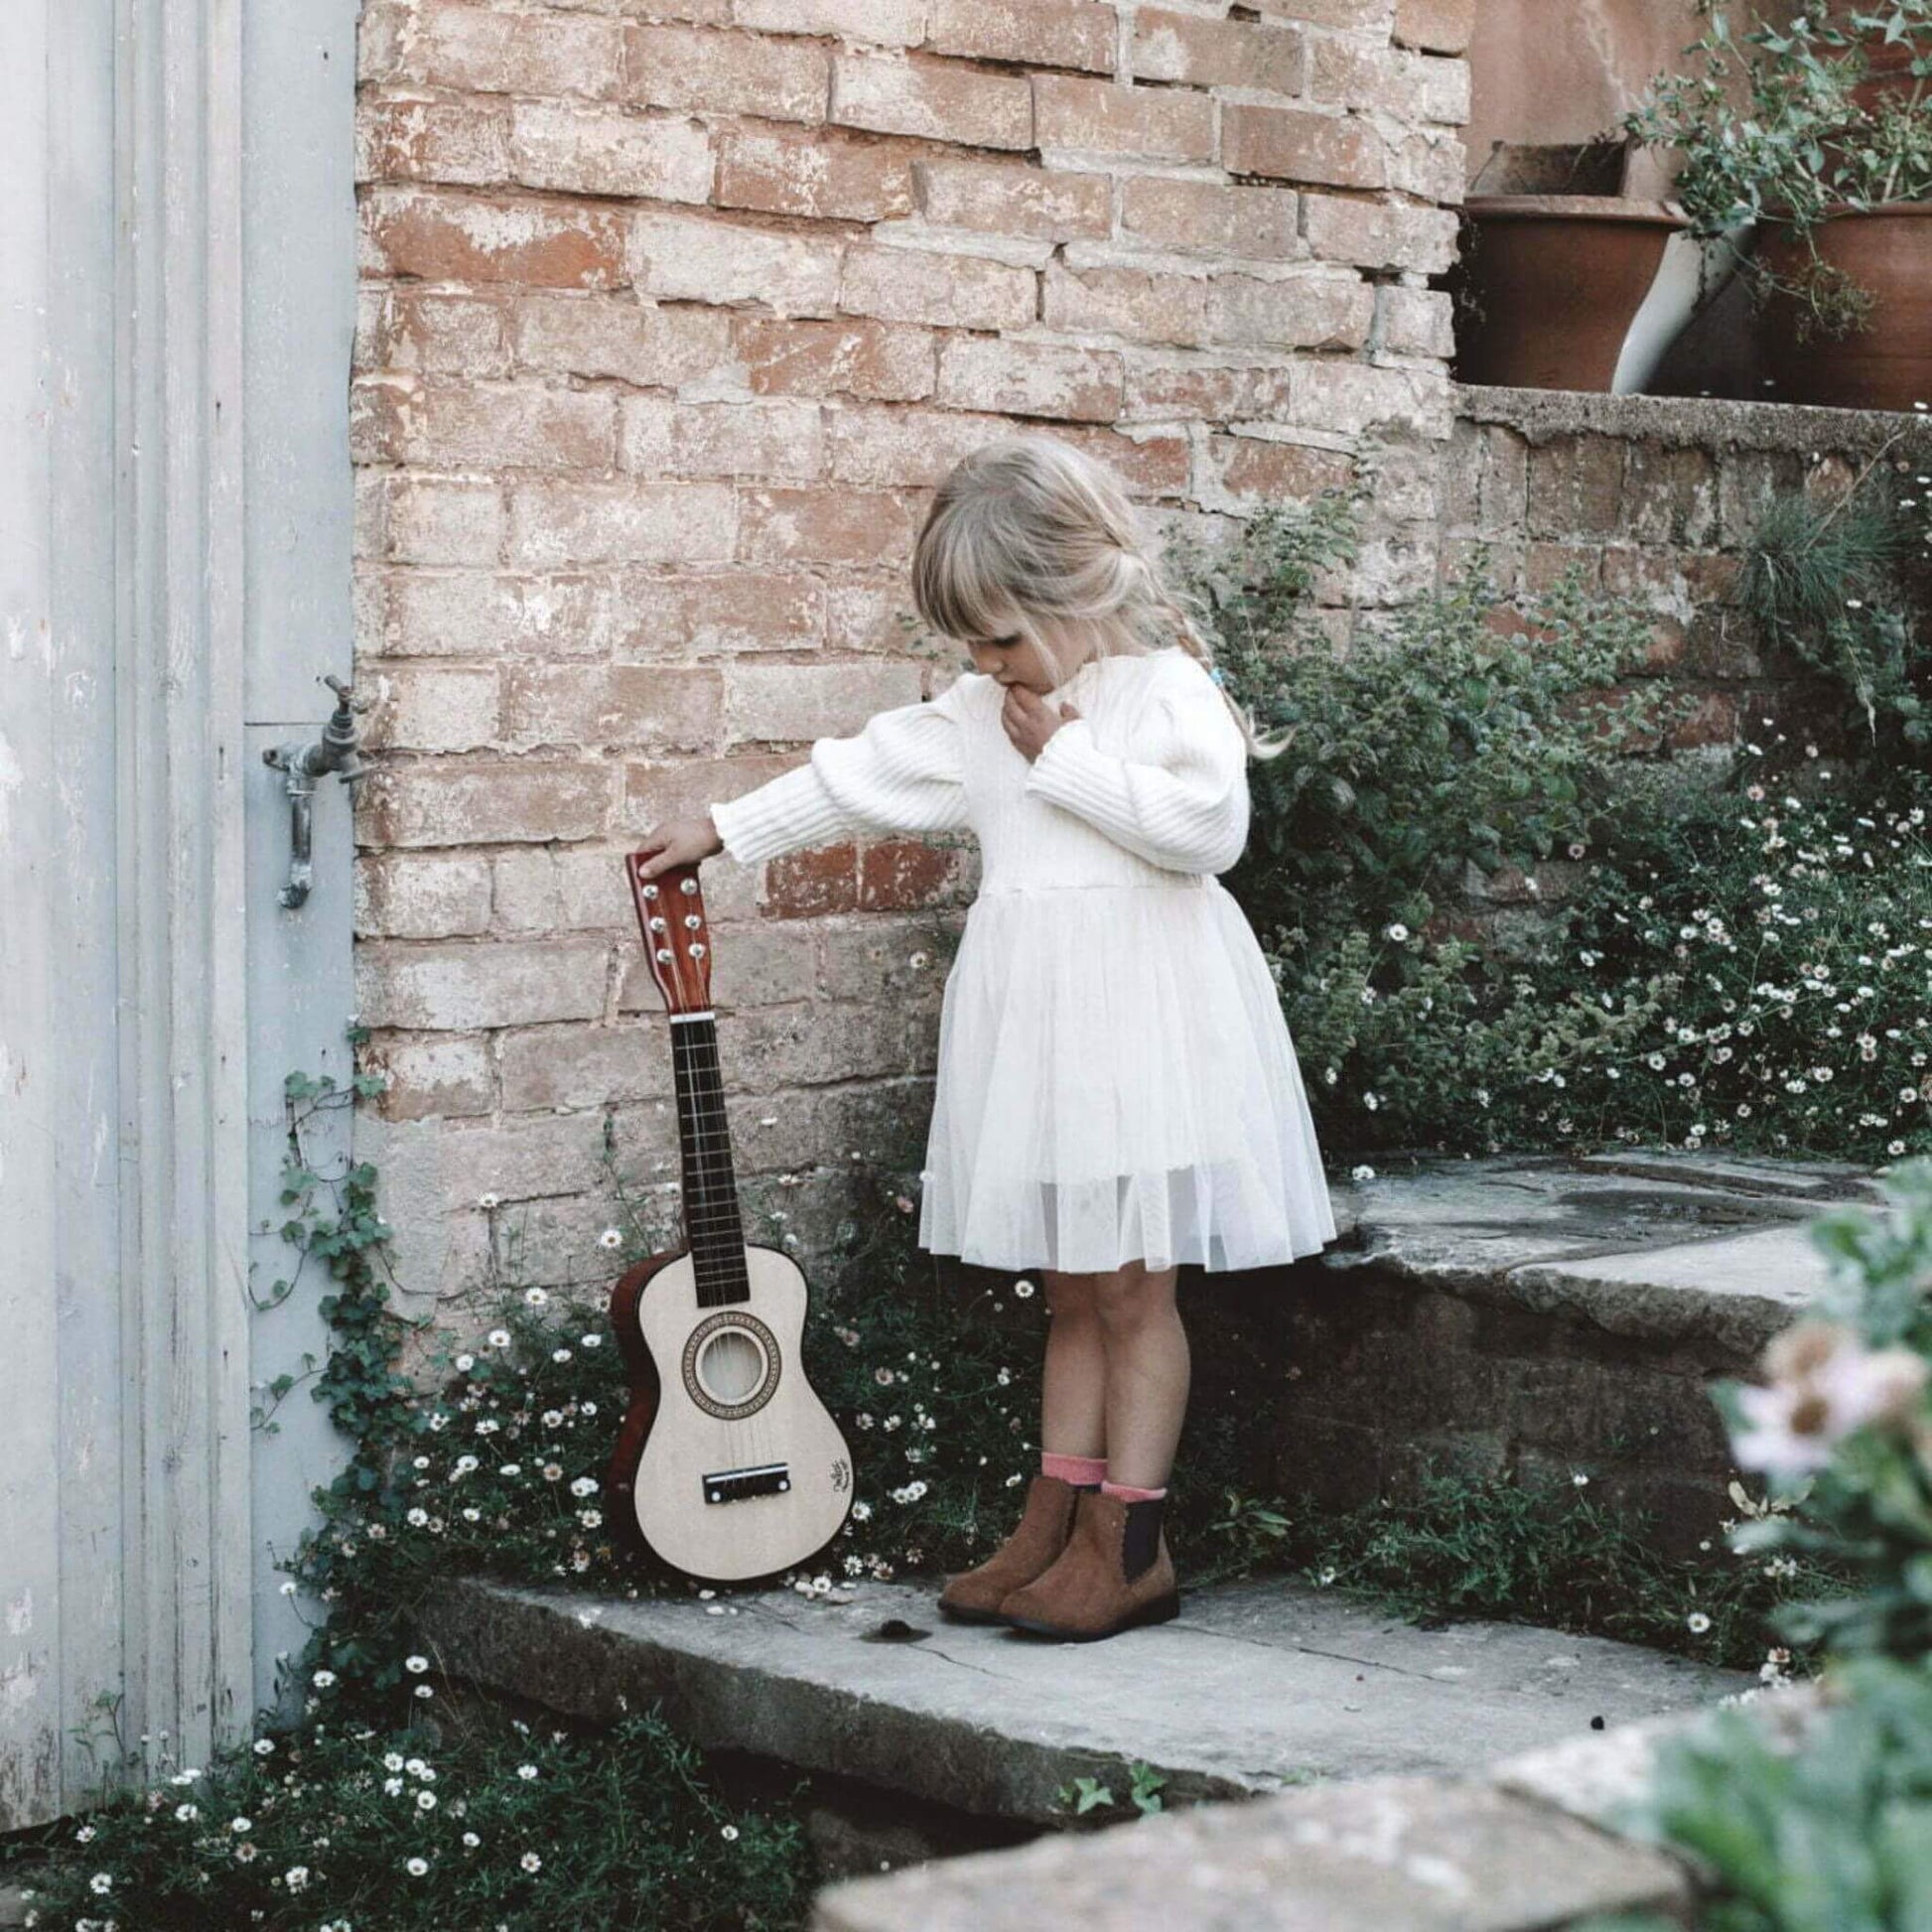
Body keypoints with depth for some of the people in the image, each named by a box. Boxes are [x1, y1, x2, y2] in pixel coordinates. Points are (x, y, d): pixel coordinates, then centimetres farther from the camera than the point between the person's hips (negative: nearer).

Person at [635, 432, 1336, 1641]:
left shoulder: (1165, 688, -8)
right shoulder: (985, 714, 13)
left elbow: (1208, 824, -22)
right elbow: (868, 774, 18)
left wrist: (1063, 756, -16)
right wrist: (725, 830, 17)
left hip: (1137, 1011, -7)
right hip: (1036, 1008, 7)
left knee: (1130, 1286, -3)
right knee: (1071, 1287, 11)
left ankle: (1127, 1545, 2)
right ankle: (1056, 1525, 15)